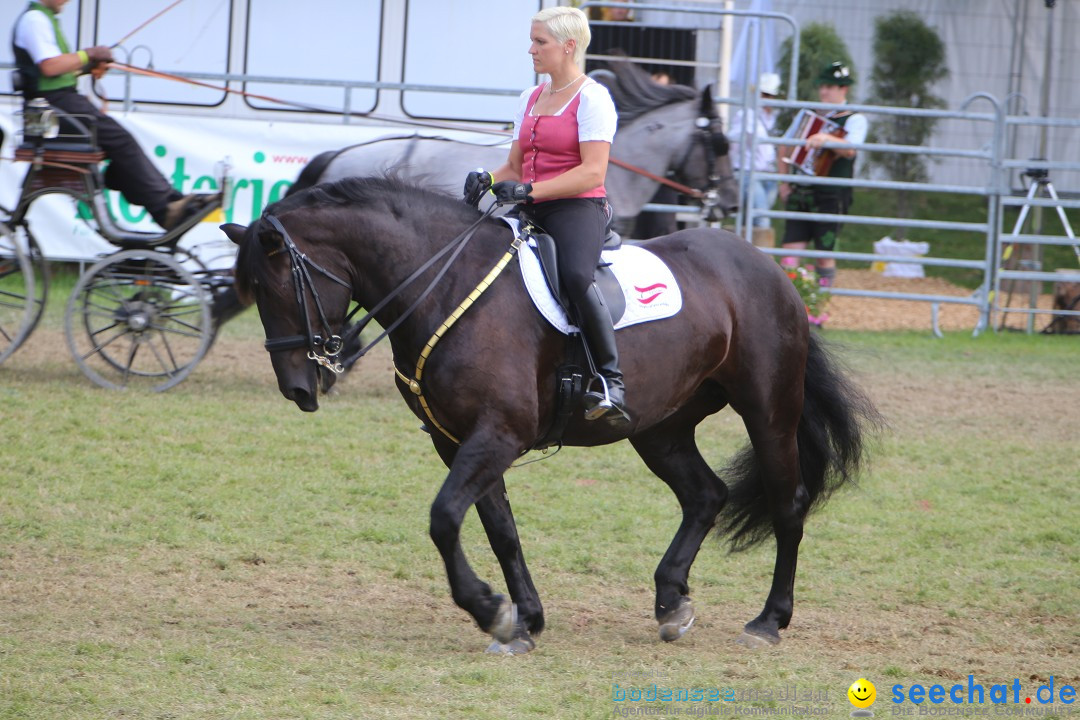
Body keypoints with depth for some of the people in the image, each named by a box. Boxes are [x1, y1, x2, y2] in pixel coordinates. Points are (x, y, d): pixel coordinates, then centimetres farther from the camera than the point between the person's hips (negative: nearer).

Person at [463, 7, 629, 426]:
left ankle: (611, 380, -34)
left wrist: (529, 190, -22)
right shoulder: (530, 100, 19)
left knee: (575, 275, -36)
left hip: (578, 208, -8)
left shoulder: (591, 98, -5)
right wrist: (488, 179, -1)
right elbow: (515, 166, 22)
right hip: (532, 214, 8)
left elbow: (592, 172, -15)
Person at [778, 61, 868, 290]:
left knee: (824, 253, -3)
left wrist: (826, 138, -37)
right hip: (800, 193, 5)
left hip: (830, 197, -5)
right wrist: (784, 182, 13)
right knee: (791, 249, -3)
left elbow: (850, 149, -19)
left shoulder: (854, 120, 1)